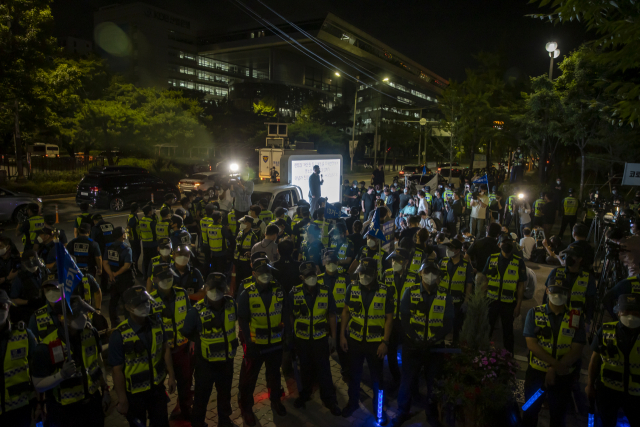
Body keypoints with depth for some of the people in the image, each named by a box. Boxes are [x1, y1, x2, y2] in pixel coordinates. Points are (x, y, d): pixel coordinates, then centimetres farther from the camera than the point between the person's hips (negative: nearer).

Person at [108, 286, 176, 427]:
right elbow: (117, 370, -18)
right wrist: (122, 400, -13)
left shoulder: (157, 324, -9)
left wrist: (171, 376, 5)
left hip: (158, 387, 4)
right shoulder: (119, 335, -23)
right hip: (134, 393, -3)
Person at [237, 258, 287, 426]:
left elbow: (286, 312, 6)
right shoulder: (247, 294, -14)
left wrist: (284, 327, 1)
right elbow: (242, 320, -11)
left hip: (276, 343, 3)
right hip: (255, 343, -3)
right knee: (249, 377, 11)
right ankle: (246, 407, 34)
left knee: (274, 374, 23)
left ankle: (275, 401, 46)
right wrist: (248, 341, -15)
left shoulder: (279, 290, -6)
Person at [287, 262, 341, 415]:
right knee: (305, 369, 18)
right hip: (302, 339, 1)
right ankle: (305, 394, 41)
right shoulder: (294, 293, -11)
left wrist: (333, 337, -2)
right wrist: (290, 337, 4)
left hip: (321, 338, -1)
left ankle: (329, 400, 22)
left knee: (324, 370, 4)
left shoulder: (326, 292, -11)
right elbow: (290, 317, -1)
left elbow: (331, 315, -4)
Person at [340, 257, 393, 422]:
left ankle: (379, 406, 35)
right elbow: (346, 311, 2)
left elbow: (389, 318, -7)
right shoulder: (352, 288, -7)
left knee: (377, 376, 14)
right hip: (354, 340, 2)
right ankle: (353, 402, 41)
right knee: (354, 374, 18)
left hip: (376, 342, -2)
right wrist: (342, 334, -1)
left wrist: (385, 342, -11)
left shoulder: (385, 291, -12)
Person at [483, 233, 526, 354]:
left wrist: (518, 305, -6)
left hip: (509, 303, -1)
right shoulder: (492, 259, 0)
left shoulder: (519, 262, -4)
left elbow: (521, 285, -4)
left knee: (507, 331, 13)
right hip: (491, 300, 1)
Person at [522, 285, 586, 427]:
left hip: (564, 376, 0)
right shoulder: (534, 313, -6)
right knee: (530, 411, 15)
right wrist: (556, 364, -21)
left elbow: (576, 350, -10)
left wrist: (554, 370, -18)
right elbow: (531, 343, -13)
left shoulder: (576, 318, -5)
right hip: (536, 373, 0)